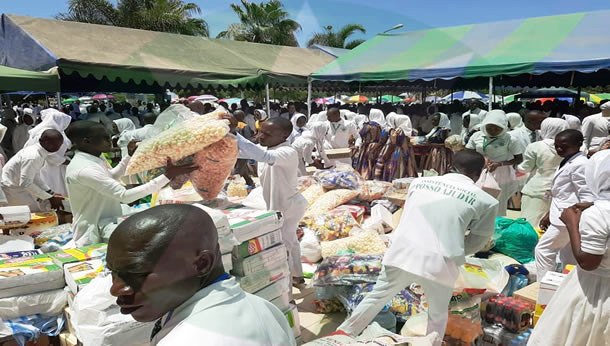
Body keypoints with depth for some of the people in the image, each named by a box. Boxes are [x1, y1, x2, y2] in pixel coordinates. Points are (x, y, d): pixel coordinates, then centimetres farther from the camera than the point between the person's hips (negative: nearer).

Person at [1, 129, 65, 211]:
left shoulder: (40, 153, -2)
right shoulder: (33, 157, -30)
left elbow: (35, 177, 8)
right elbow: (25, 183, -30)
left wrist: (51, 194, -1)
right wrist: (49, 198, -25)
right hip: (10, 189, -9)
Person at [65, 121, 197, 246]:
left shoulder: (90, 160, 4)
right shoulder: (85, 170, -28)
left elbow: (111, 176, 25)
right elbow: (125, 196, -34)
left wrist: (130, 156, 10)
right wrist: (167, 176, -37)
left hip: (102, 220, 10)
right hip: (95, 234, -10)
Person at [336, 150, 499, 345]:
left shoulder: (420, 182, 13)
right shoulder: (485, 201, 4)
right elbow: (476, 243, 11)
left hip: (401, 254, 3)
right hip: (438, 264, -2)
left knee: (376, 298, 23)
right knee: (438, 315, 24)